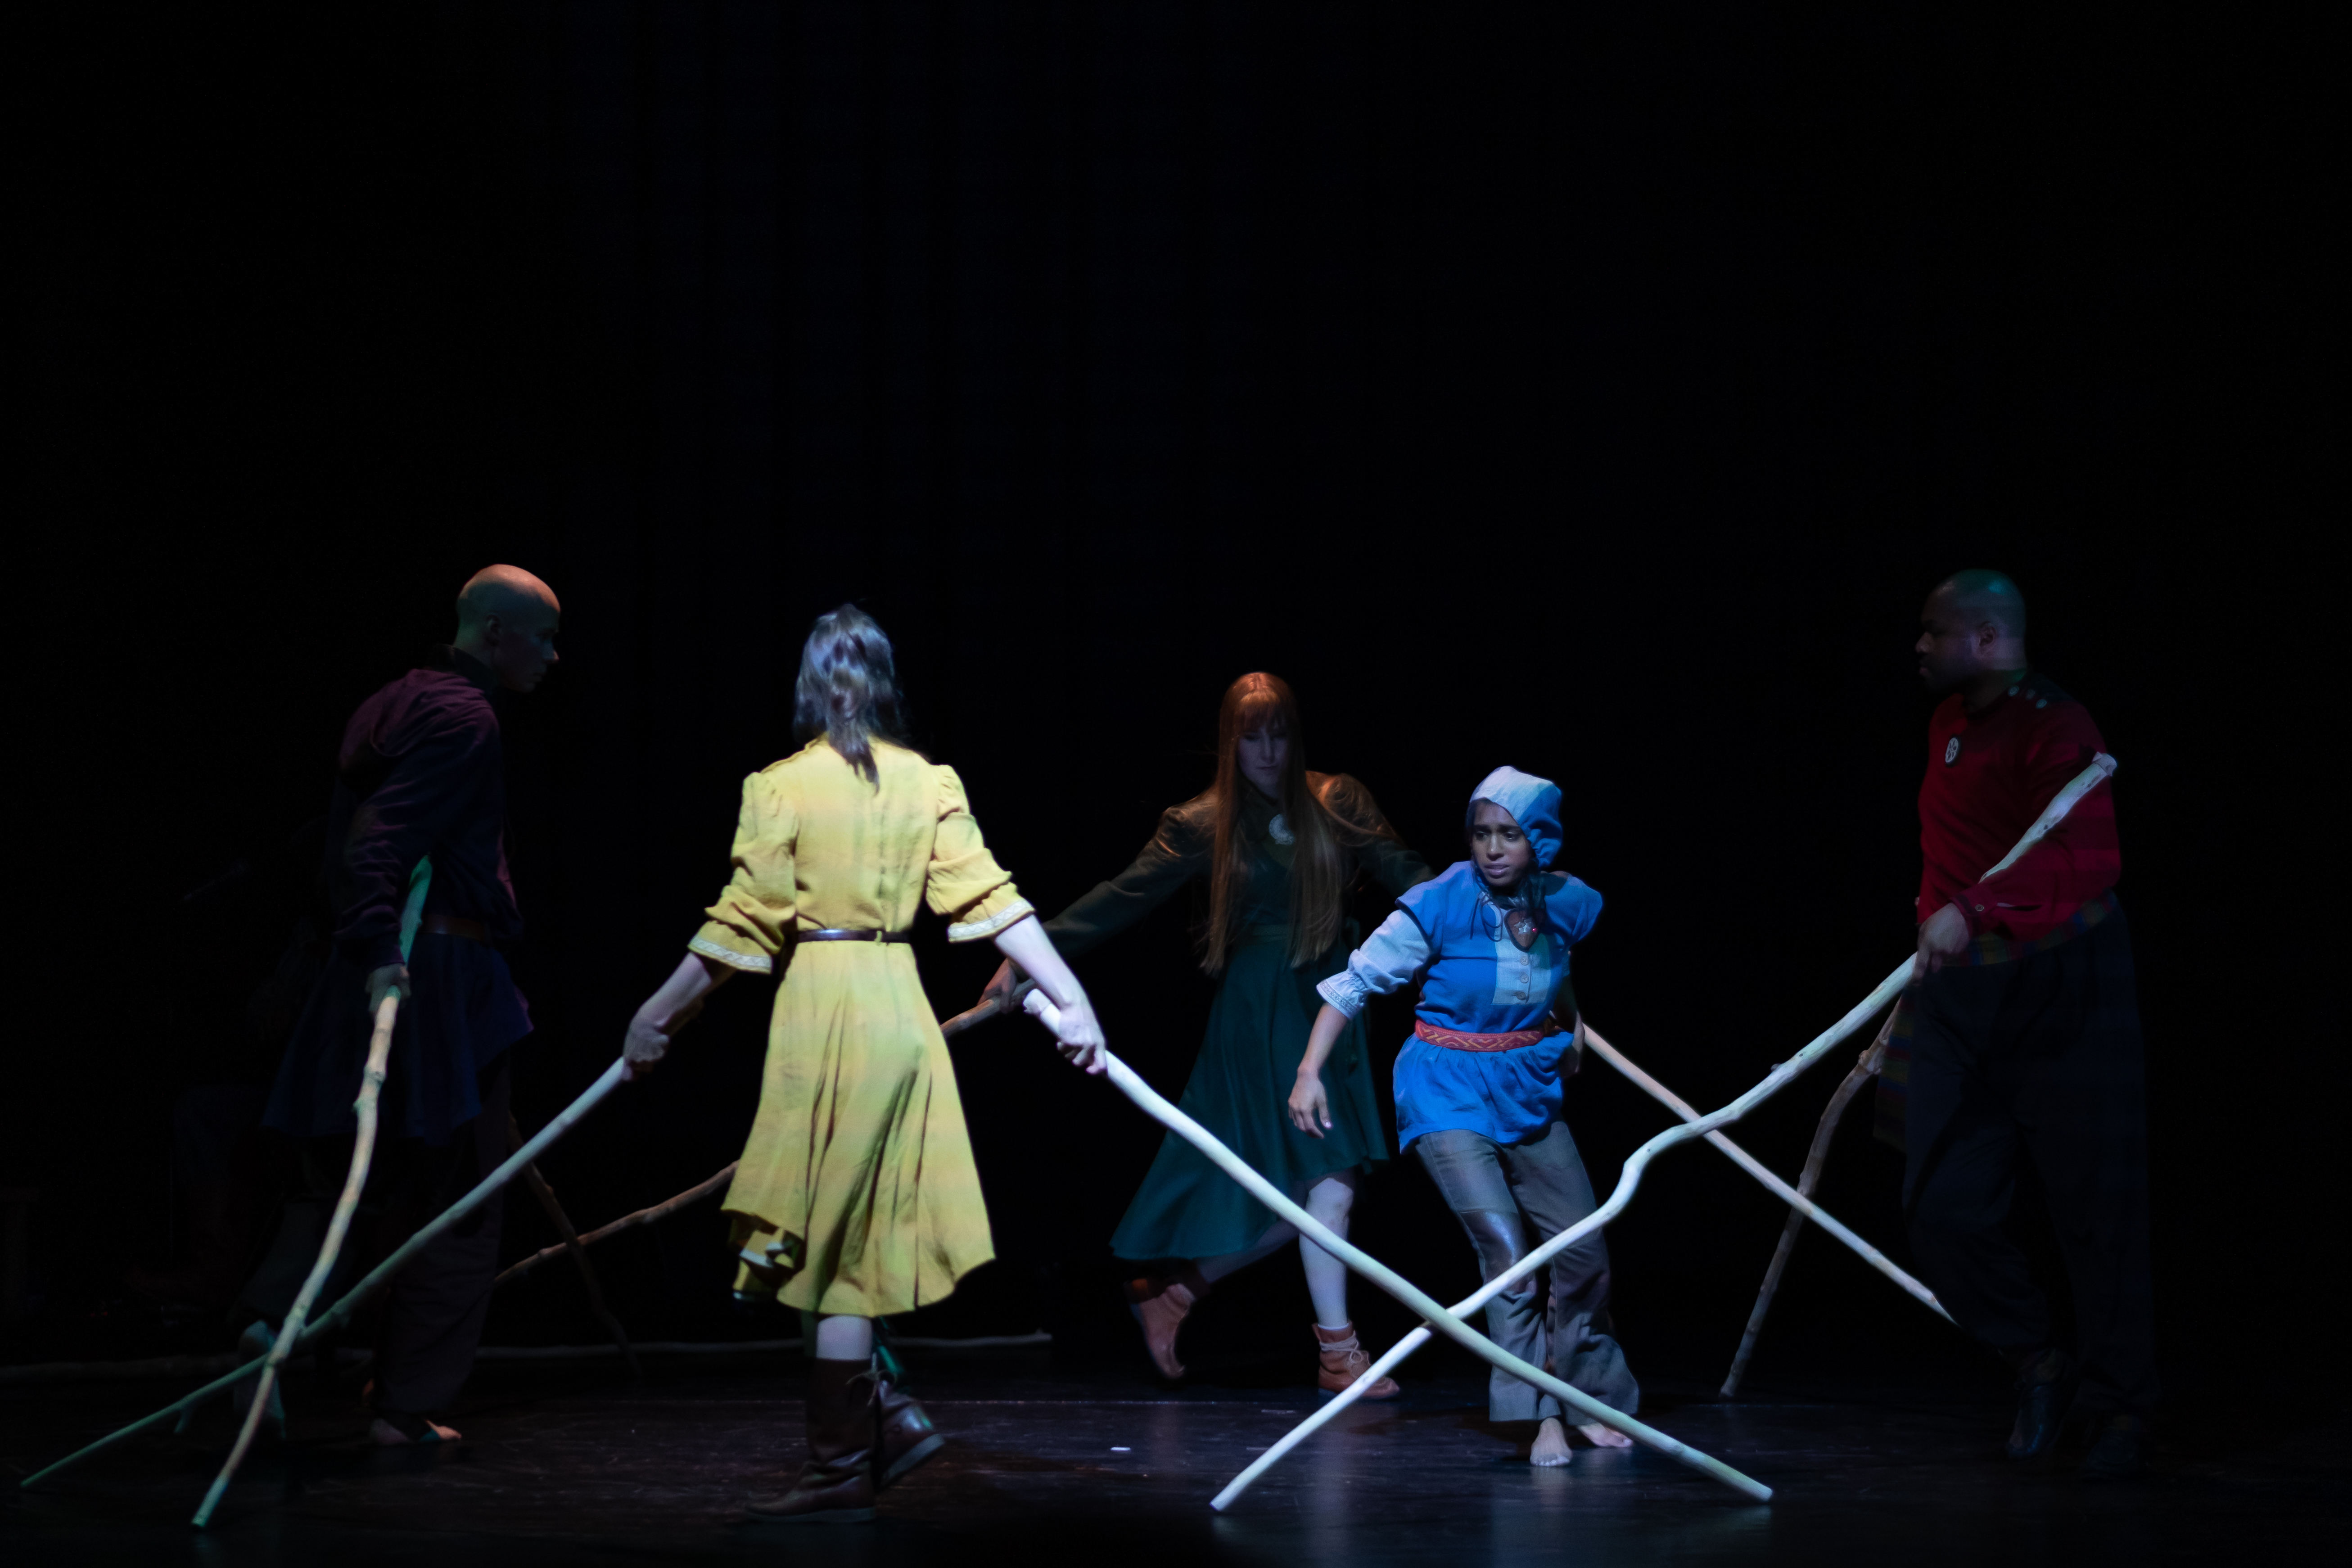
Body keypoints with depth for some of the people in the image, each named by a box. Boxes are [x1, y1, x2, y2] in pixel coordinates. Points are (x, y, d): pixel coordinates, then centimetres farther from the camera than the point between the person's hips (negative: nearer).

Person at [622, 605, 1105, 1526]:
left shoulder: (784, 787, -7)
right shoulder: (928, 785, 6)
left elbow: (743, 928, -9)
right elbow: (991, 902, 1)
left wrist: (660, 1015, 0)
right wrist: (1069, 1000, 3)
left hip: (823, 1005, -6)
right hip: (899, 1002, 6)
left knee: (828, 1243, 0)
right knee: (850, 1239, 18)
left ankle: (842, 1473, 4)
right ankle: (886, 1420, 13)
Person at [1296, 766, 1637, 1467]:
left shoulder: (1569, 905, -5)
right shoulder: (1439, 907, -18)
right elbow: (1355, 983, -13)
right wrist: (1310, 1073, -21)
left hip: (1528, 1091, 5)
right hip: (1448, 1094, -5)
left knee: (1585, 1250, 6)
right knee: (1503, 1246, -19)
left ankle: (1592, 1404, 25)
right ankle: (1542, 1417, -11)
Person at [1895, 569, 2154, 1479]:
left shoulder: (2054, 729, -14)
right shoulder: (1949, 723, 13)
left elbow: (2088, 858, -30)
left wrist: (1975, 911, -40)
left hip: (2062, 993, -7)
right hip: (1957, 998, 7)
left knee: (2096, 1212, 0)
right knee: (1942, 1208, 0)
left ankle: (2121, 1408, 13)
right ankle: (2038, 1362, 21)